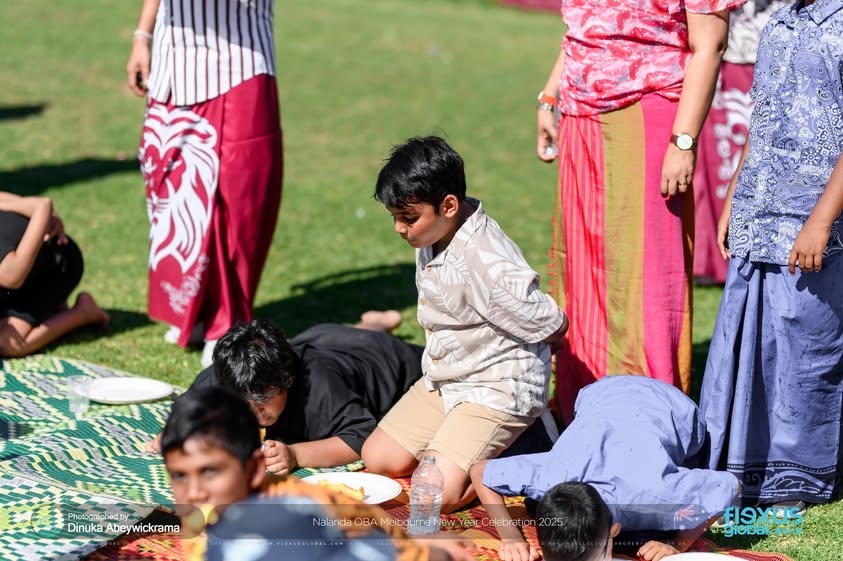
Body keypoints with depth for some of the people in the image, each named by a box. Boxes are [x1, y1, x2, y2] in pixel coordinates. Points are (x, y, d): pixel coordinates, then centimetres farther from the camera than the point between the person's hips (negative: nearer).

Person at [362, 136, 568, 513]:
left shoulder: (488, 265, -30)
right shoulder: (433, 233, -3)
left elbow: (551, 327, -18)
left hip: (498, 391, -9)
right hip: (443, 381, 9)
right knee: (377, 460, 8)